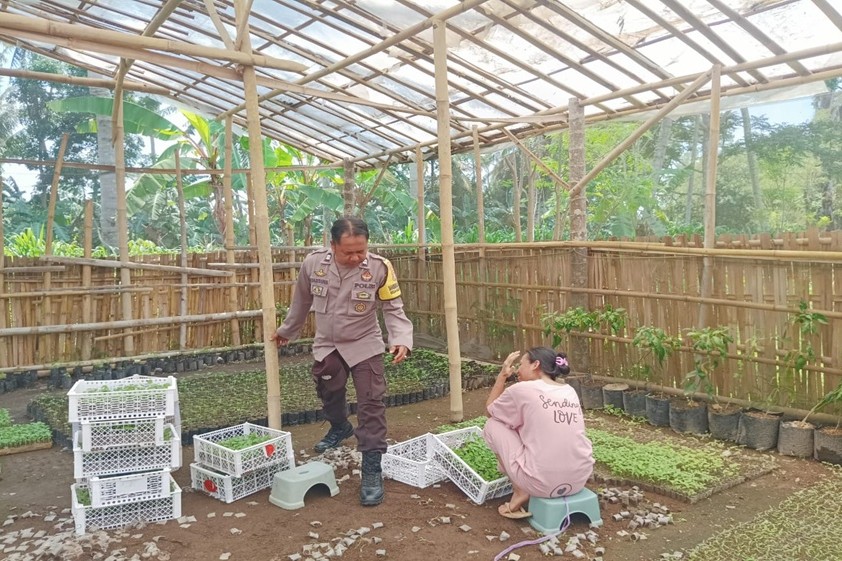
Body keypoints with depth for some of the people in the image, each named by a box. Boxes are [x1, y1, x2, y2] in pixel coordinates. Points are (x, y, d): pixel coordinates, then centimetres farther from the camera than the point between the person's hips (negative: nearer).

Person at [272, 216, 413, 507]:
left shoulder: (379, 268, -22)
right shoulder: (313, 263, -15)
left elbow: (394, 309, -14)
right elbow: (301, 302, 3)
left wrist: (401, 340, -30)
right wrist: (286, 330, 15)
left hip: (365, 346, -3)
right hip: (327, 345, 3)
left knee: (371, 404, -7)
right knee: (329, 395, 23)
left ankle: (372, 468, 2)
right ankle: (340, 427, 55)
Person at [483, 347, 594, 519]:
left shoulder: (522, 390, -6)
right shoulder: (570, 391, 12)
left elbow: (490, 410, 14)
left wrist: (502, 375, 17)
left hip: (542, 484, -6)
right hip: (579, 480, 7)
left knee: (493, 424, 14)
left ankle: (521, 492, 8)